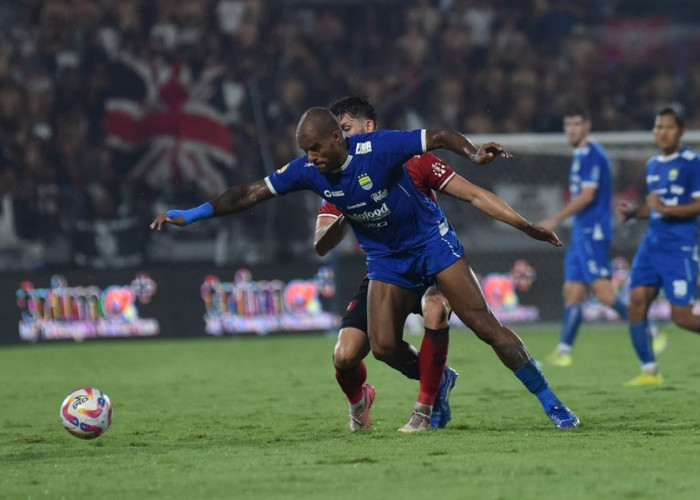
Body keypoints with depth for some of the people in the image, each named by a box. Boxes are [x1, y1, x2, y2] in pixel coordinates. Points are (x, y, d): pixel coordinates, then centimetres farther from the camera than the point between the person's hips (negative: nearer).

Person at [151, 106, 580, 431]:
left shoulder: (377, 148, -25)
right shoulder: (308, 171, -11)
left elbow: (440, 137, -19)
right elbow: (251, 193, -7)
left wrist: (475, 154, -38)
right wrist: (190, 215, -11)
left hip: (430, 239, -5)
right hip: (386, 258, 5)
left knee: (484, 323, -12)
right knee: (384, 347, -11)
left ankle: (551, 403, -4)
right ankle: (438, 384, 20)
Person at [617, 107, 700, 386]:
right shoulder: (652, 165, 17)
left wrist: (665, 208, -22)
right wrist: (632, 212, 8)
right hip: (652, 244, 7)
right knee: (637, 299, -7)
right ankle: (649, 371, 0)